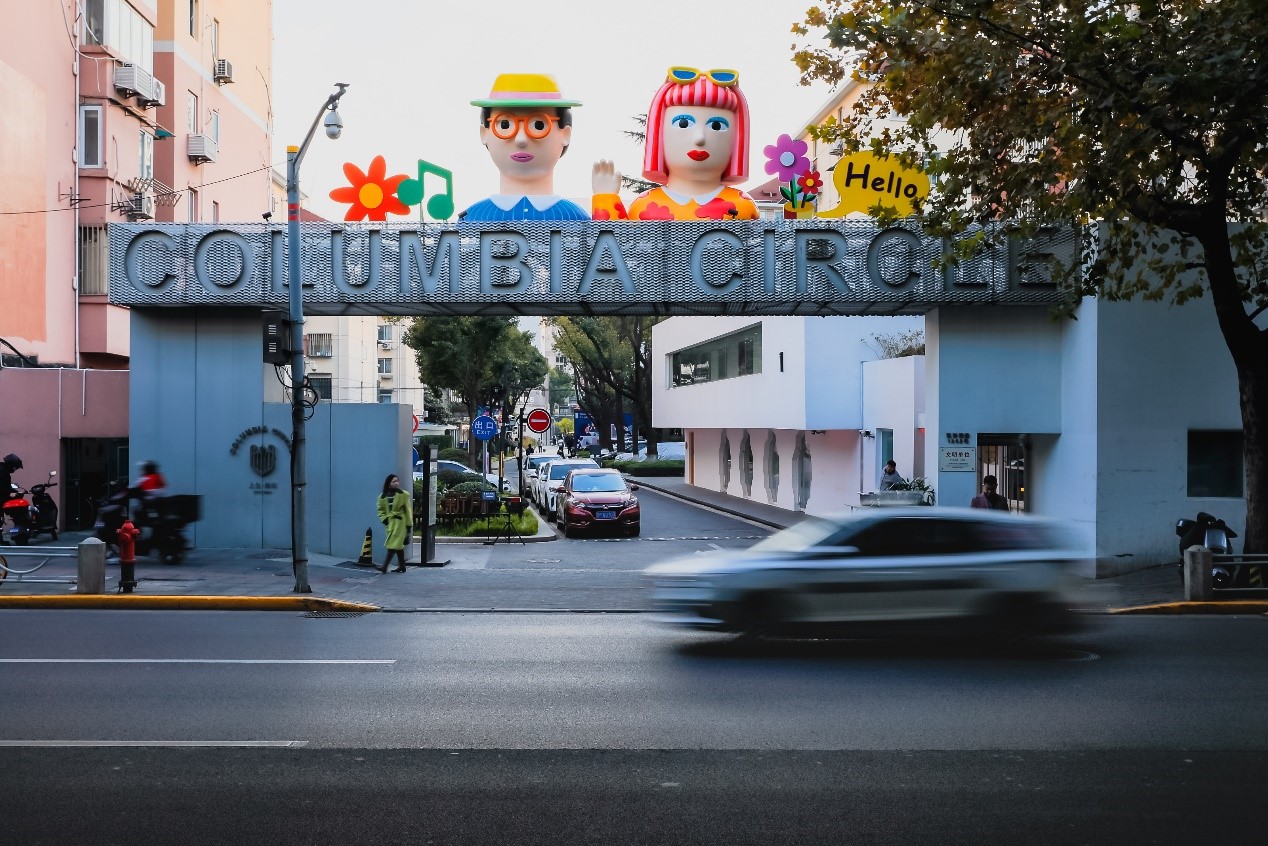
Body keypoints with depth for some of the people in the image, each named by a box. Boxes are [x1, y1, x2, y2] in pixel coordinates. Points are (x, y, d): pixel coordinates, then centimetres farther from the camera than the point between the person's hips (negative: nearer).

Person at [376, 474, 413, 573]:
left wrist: (409, 525, -5)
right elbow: (381, 510, 15)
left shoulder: (403, 495, -4)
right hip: (390, 523, 5)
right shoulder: (383, 496, 7)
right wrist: (384, 519, -3)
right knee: (398, 545, 12)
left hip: (400, 523, -5)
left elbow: (408, 511, -3)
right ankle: (401, 566, 20)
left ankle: (385, 566, -13)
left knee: (394, 544, -10)